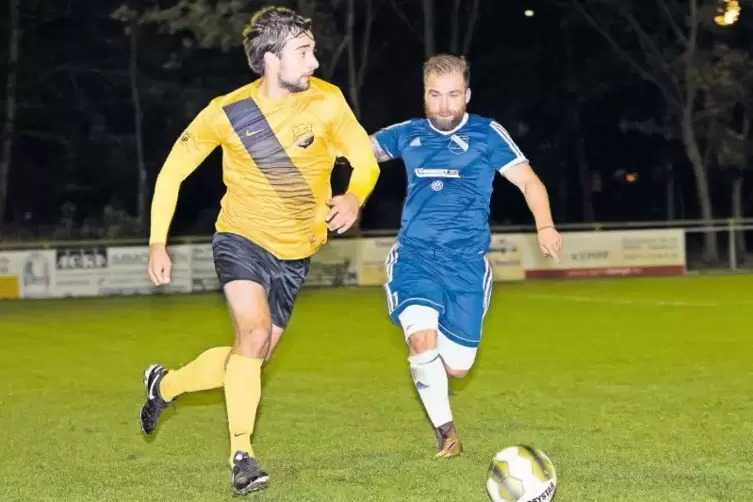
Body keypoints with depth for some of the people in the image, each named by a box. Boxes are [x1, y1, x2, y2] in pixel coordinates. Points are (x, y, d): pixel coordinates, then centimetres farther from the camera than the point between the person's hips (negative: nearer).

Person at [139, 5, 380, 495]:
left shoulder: (326, 101, -14)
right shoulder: (226, 112, -15)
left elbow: (366, 160, -9)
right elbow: (173, 171, -3)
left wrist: (354, 198, -32)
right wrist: (158, 243, -5)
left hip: (294, 254, 3)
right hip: (241, 239, -3)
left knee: (251, 359, 10)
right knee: (255, 331, -26)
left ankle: (166, 384, 36)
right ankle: (242, 456, -17)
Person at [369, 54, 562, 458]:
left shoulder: (487, 134, 2)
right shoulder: (408, 134, 9)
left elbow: (529, 182, -1)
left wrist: (544, 226, -19)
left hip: (466, 262, 0)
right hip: (414, 255, 1)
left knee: (456, 367, -1)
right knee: (422, 338, -24)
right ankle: (445, 432, -6)